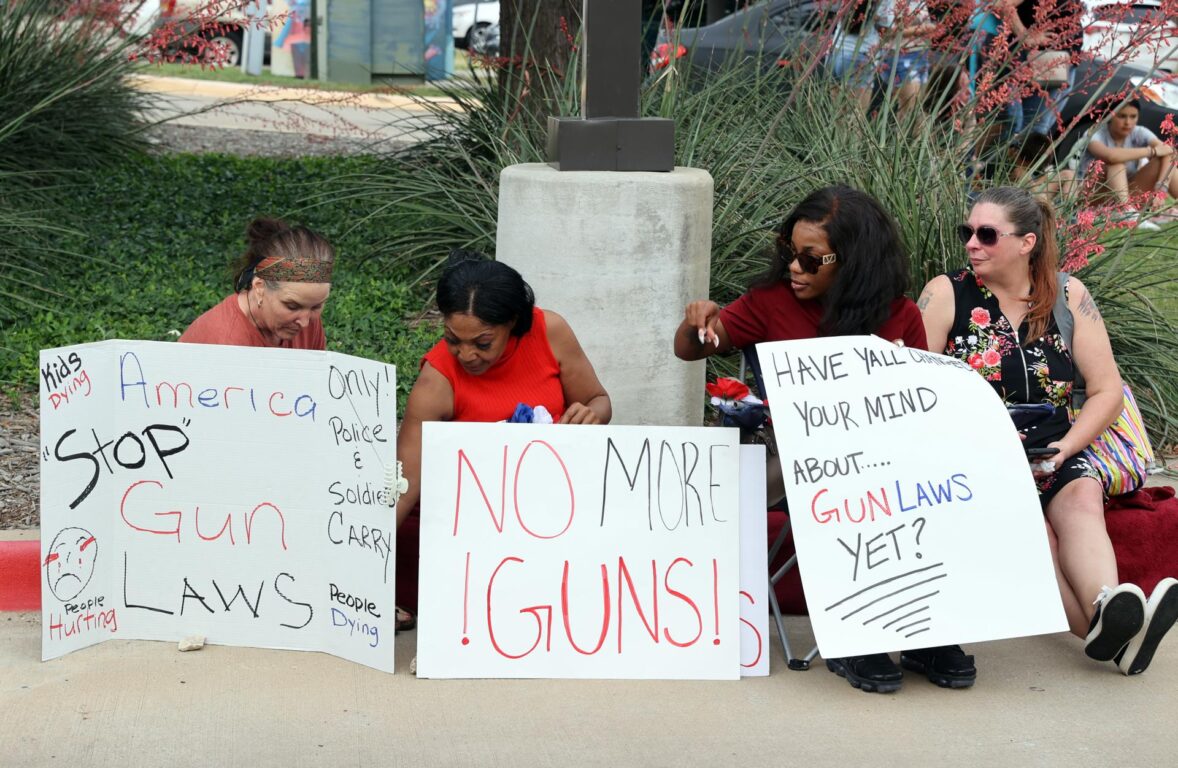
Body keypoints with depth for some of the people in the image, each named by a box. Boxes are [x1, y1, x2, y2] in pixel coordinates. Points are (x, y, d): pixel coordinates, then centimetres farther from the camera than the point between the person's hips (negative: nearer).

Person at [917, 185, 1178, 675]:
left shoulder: (1068, 298, 8)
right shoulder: (946, 295, 2)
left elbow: (1107, 390, 8)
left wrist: (1065, 447, -6)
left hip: (1053, 453, 2)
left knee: (1082, 496, -31)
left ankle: (1105, 609, -54)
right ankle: (1105, 624, -49)